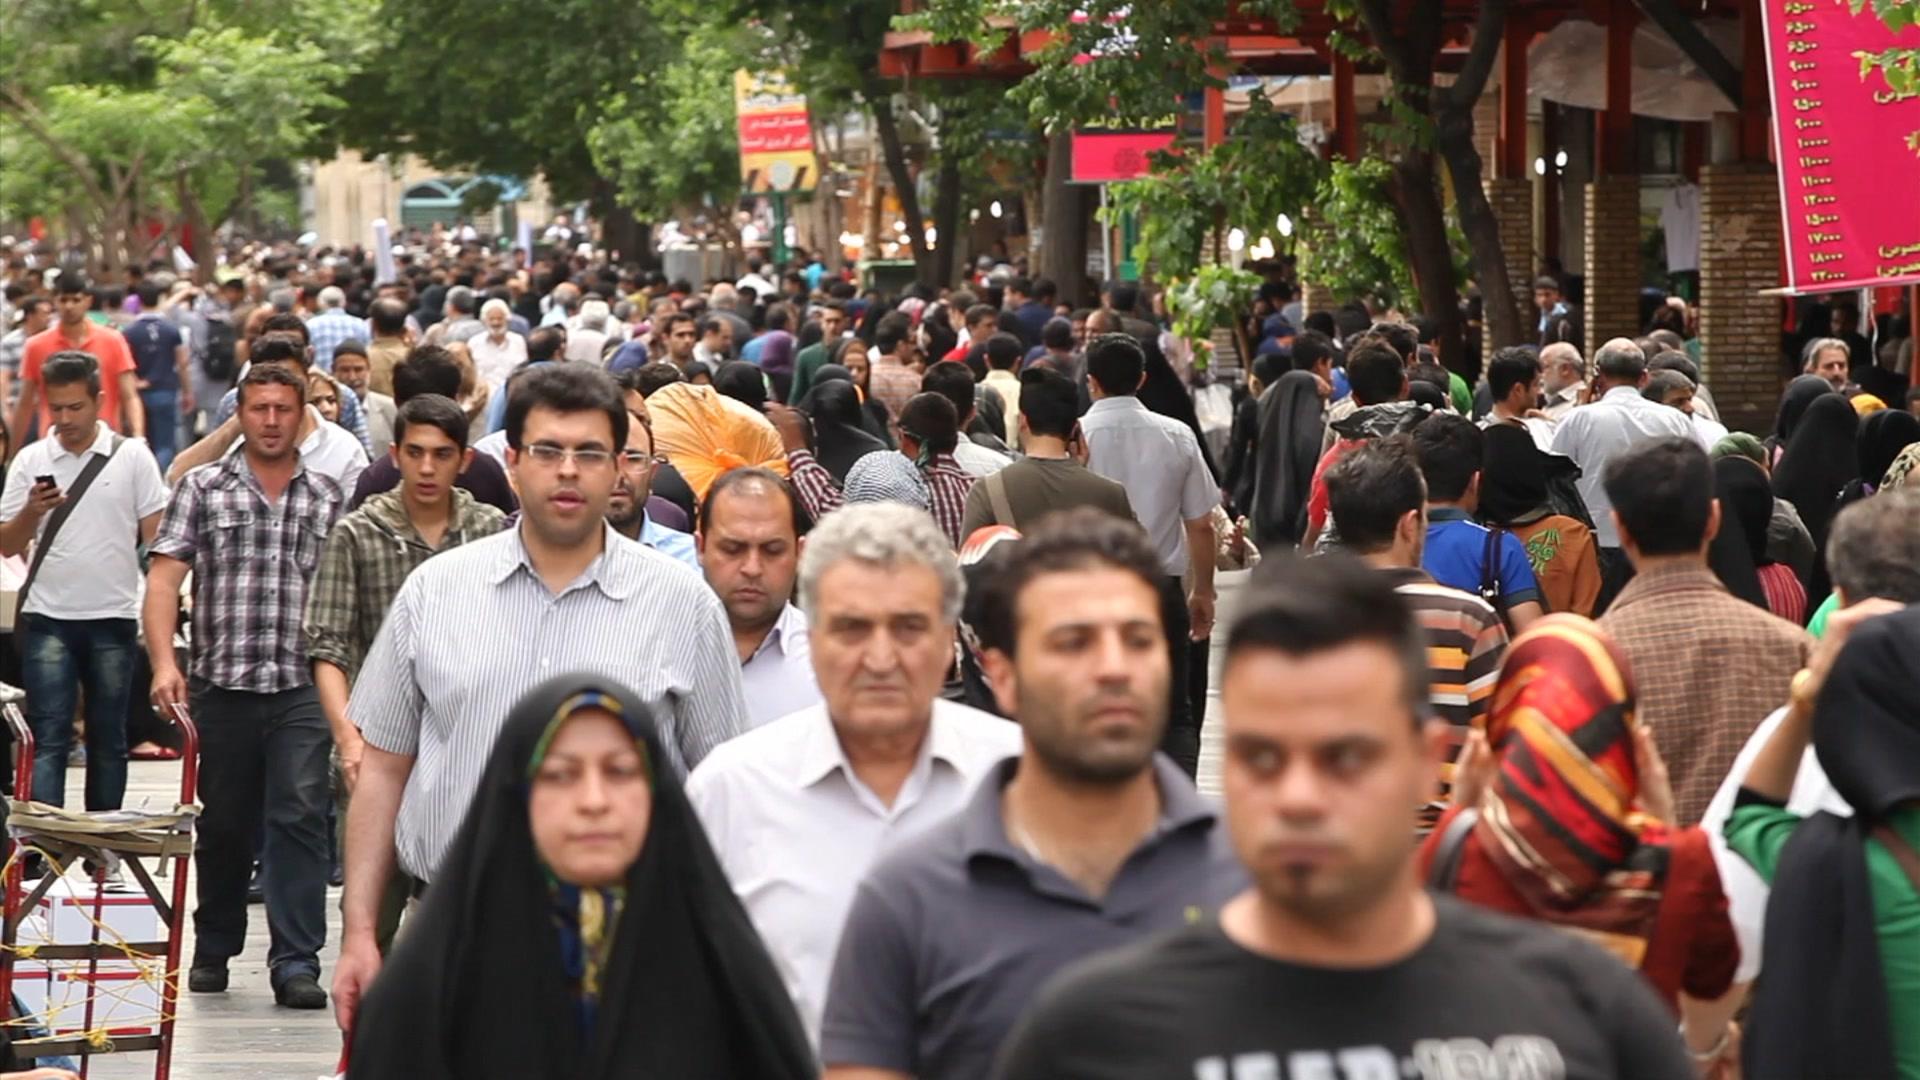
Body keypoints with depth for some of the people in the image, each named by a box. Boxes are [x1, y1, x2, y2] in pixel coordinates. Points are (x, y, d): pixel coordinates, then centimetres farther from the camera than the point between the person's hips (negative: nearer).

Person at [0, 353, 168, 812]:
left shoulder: (132, 457, 1)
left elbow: (156, 537, 3)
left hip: (112, 618, 0)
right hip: (47, 619, 0)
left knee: (108, 739, 9)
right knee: (48, 738, -6)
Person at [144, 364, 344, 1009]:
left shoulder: (329, 498, 10)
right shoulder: (204, 490, 5)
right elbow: (164, 576, -2)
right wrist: (164, 662, -15)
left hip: (302, 689, 0)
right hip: (222, 684, 0)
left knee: (300, 818, -11)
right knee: (223, 826, 11)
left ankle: (296, 962, -11)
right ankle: (213, 950, 27)